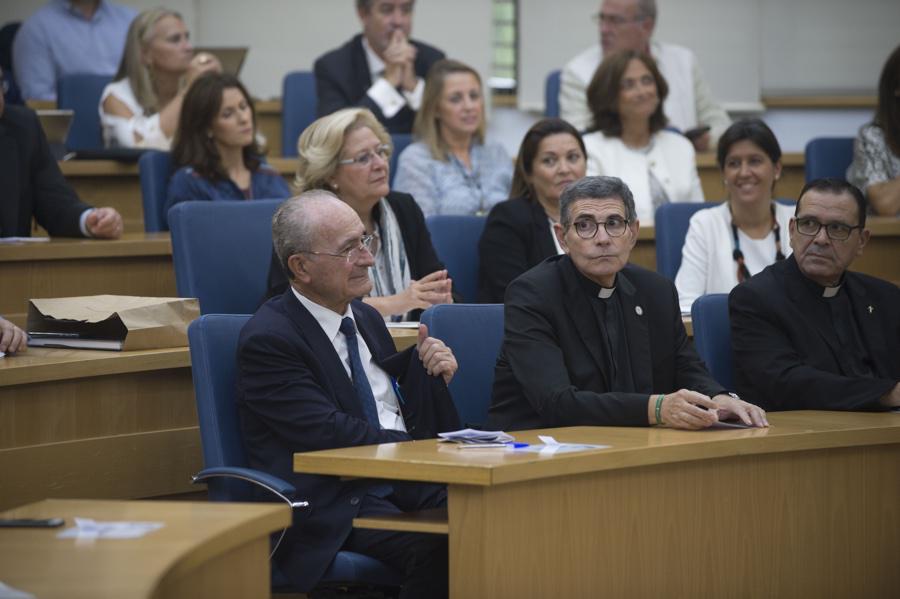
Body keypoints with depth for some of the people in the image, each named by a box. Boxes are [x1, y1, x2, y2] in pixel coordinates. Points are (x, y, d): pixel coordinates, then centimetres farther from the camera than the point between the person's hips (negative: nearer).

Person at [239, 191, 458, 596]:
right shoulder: (267, 339, -5)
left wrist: (430, 373, 3)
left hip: (407, 486, 7)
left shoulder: (366, 319, 20)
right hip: (337, 505, -7)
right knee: (438, 548, -36)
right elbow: (328, 433, -16)